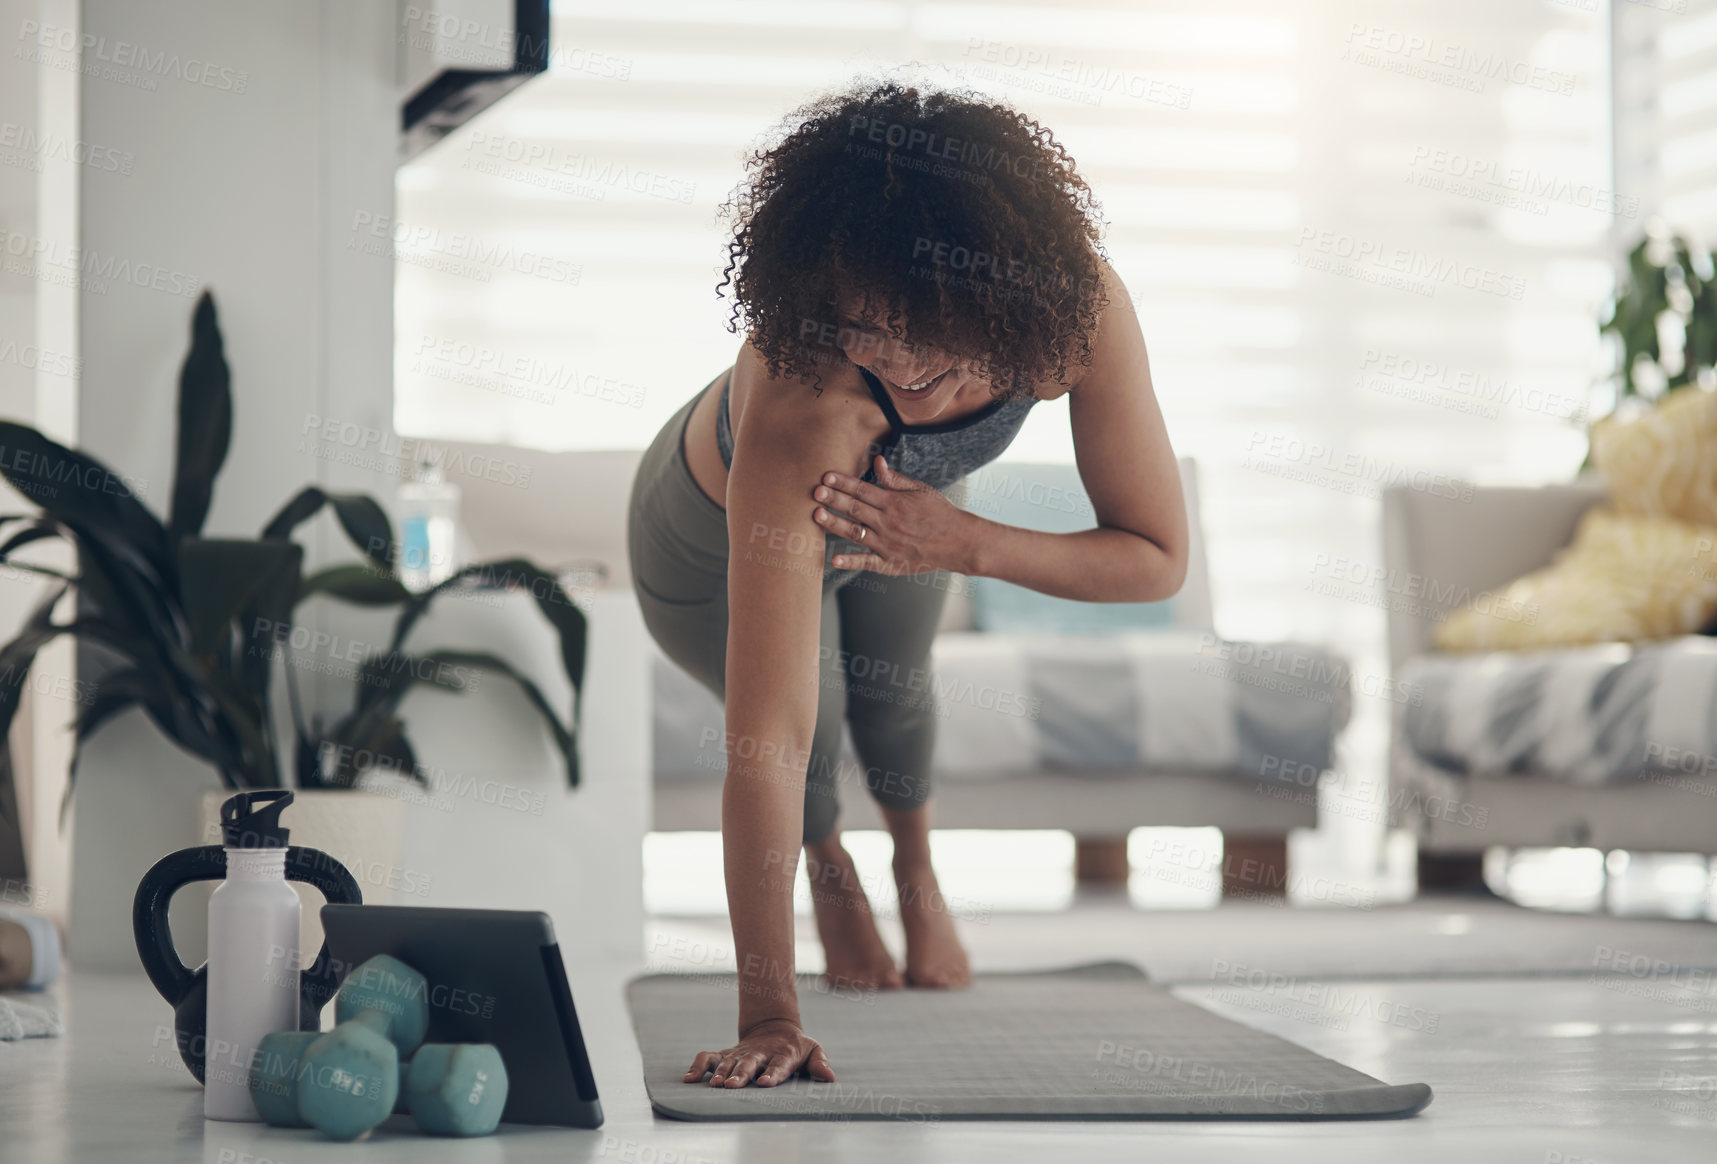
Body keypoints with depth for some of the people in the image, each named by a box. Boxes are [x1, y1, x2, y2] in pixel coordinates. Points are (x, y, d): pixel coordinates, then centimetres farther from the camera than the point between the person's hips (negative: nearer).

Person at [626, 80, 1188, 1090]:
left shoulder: (1077, 305, -40)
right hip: (713, 543, -3)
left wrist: (960, 542, -43)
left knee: (893, 688, 20)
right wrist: (769, 1017, -54)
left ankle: (918, 874, 57)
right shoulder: (798, 410, -52)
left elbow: (1160, 559, -28)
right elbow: (766, 740, -52)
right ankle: (832, 877, 44)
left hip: (906, 507, 3)